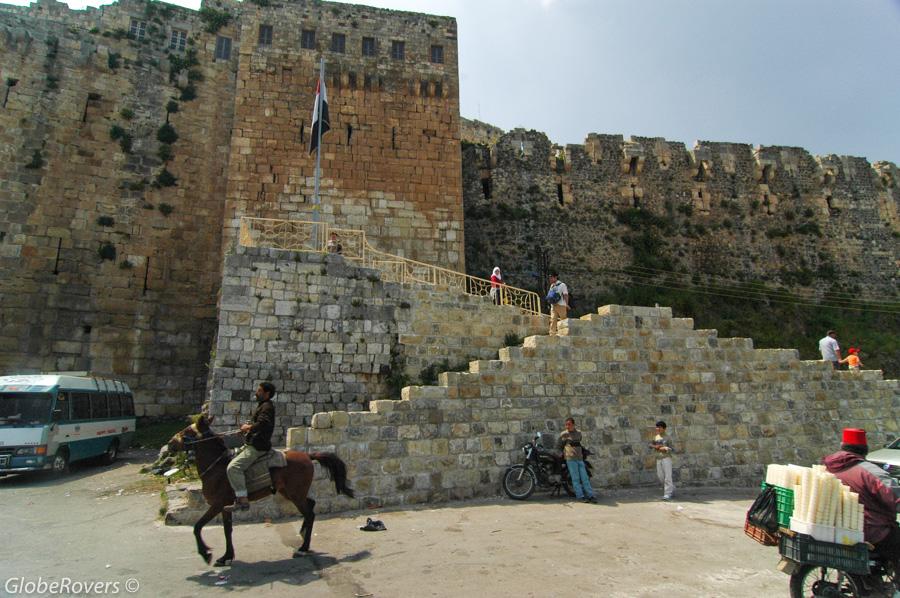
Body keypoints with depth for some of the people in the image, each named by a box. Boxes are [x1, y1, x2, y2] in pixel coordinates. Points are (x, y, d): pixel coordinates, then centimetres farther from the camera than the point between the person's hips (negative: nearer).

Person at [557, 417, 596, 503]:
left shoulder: (579, 433, 15)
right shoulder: (563, 434, 3)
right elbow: (560, 445, 14)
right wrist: (563, 453, 17)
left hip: (580, 458, 4)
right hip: (570, 458, -4)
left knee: (584, 478, 0)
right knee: (575, 478, -6)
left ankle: (591, 495, -1)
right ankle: (580, 496, -6)